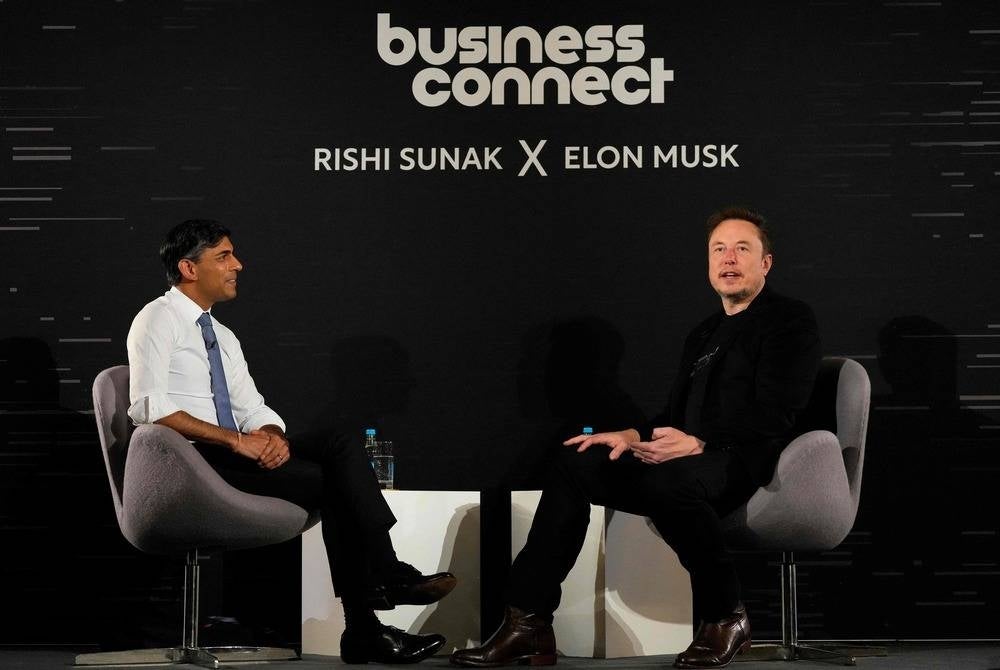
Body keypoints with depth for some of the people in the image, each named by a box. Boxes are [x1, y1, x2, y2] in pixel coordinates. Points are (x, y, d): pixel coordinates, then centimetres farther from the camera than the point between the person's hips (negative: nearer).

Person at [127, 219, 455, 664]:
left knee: (341, 448, -16)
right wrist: (237, 441, -21)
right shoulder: (158, 320, -2)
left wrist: (271, 435, -9)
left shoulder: (223, 337, 23)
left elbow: (254, 410, 18)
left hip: (236, 453, 8)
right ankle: (364, 627, -22)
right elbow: (149, 407, -17)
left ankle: (388, 574, -26)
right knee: (326, 481, -23)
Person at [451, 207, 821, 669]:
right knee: (572, 463, -8)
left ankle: (725, 618, -18)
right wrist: (632, 436, 2)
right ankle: (528, 626, -15)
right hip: (691, 458, 8)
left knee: (667, 478, -39)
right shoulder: (703, 334, 27)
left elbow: (775, 415, -13)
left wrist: (698, 442, -24)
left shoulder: (790, 320, 1)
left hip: (747, 460, -8)